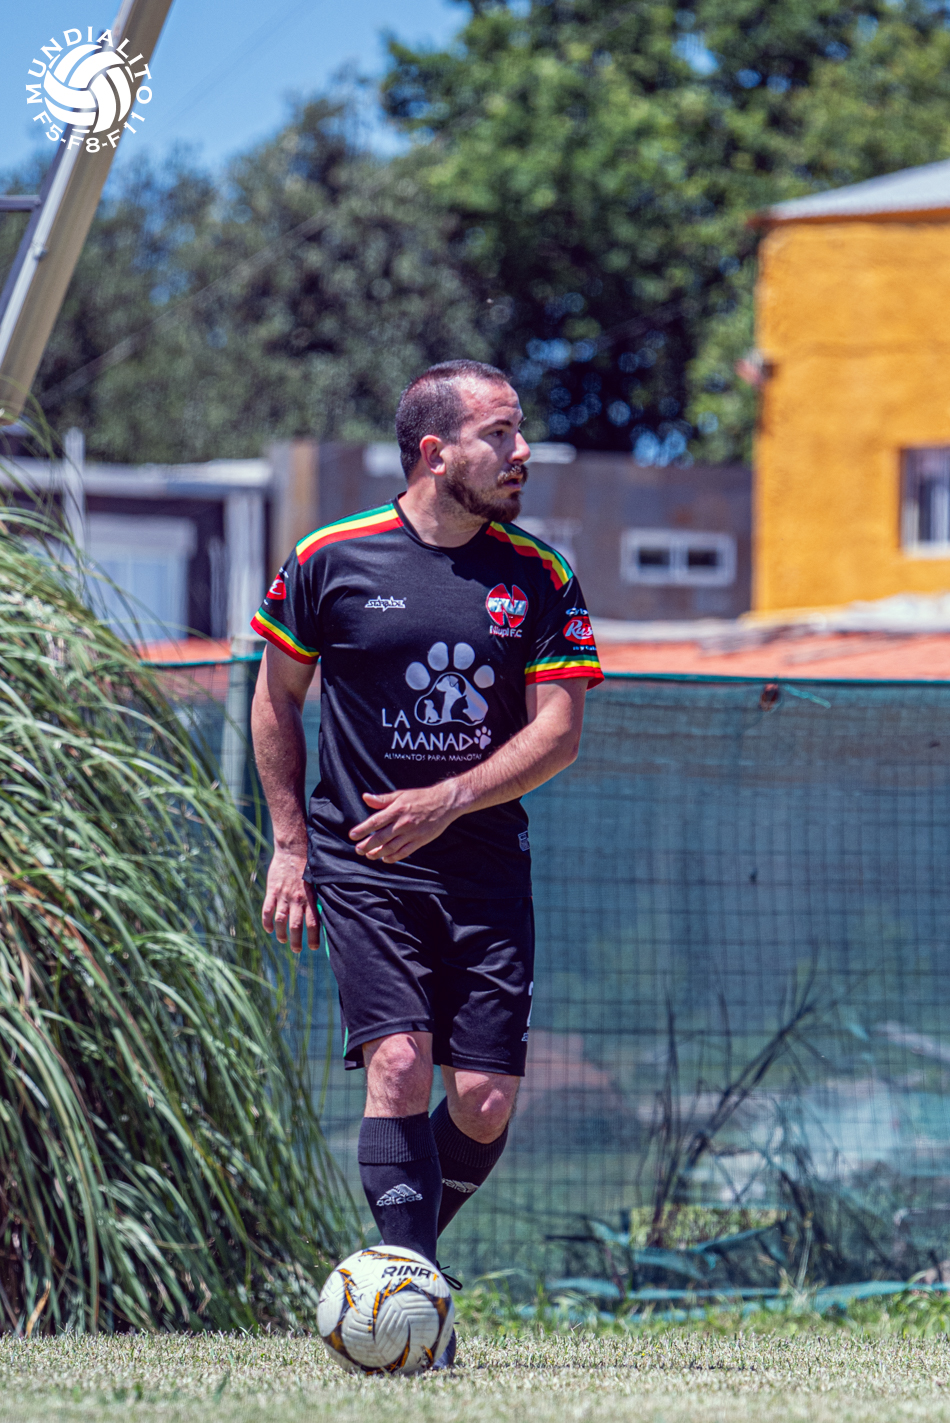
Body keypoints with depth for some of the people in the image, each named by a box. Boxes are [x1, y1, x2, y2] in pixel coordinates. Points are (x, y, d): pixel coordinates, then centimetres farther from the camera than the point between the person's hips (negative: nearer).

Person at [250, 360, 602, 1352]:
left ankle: (399, 1259, 23)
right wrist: (290, 845, 6)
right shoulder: (330, 560, -2)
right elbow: (277, 698, 10)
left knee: (485, 1102, -3)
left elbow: (557, 731, -2)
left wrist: (447, 800, -16)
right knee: (400, 1066, -18)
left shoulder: (539, 580, 2)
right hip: (363, 864, -2)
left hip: (486, 868, 2)